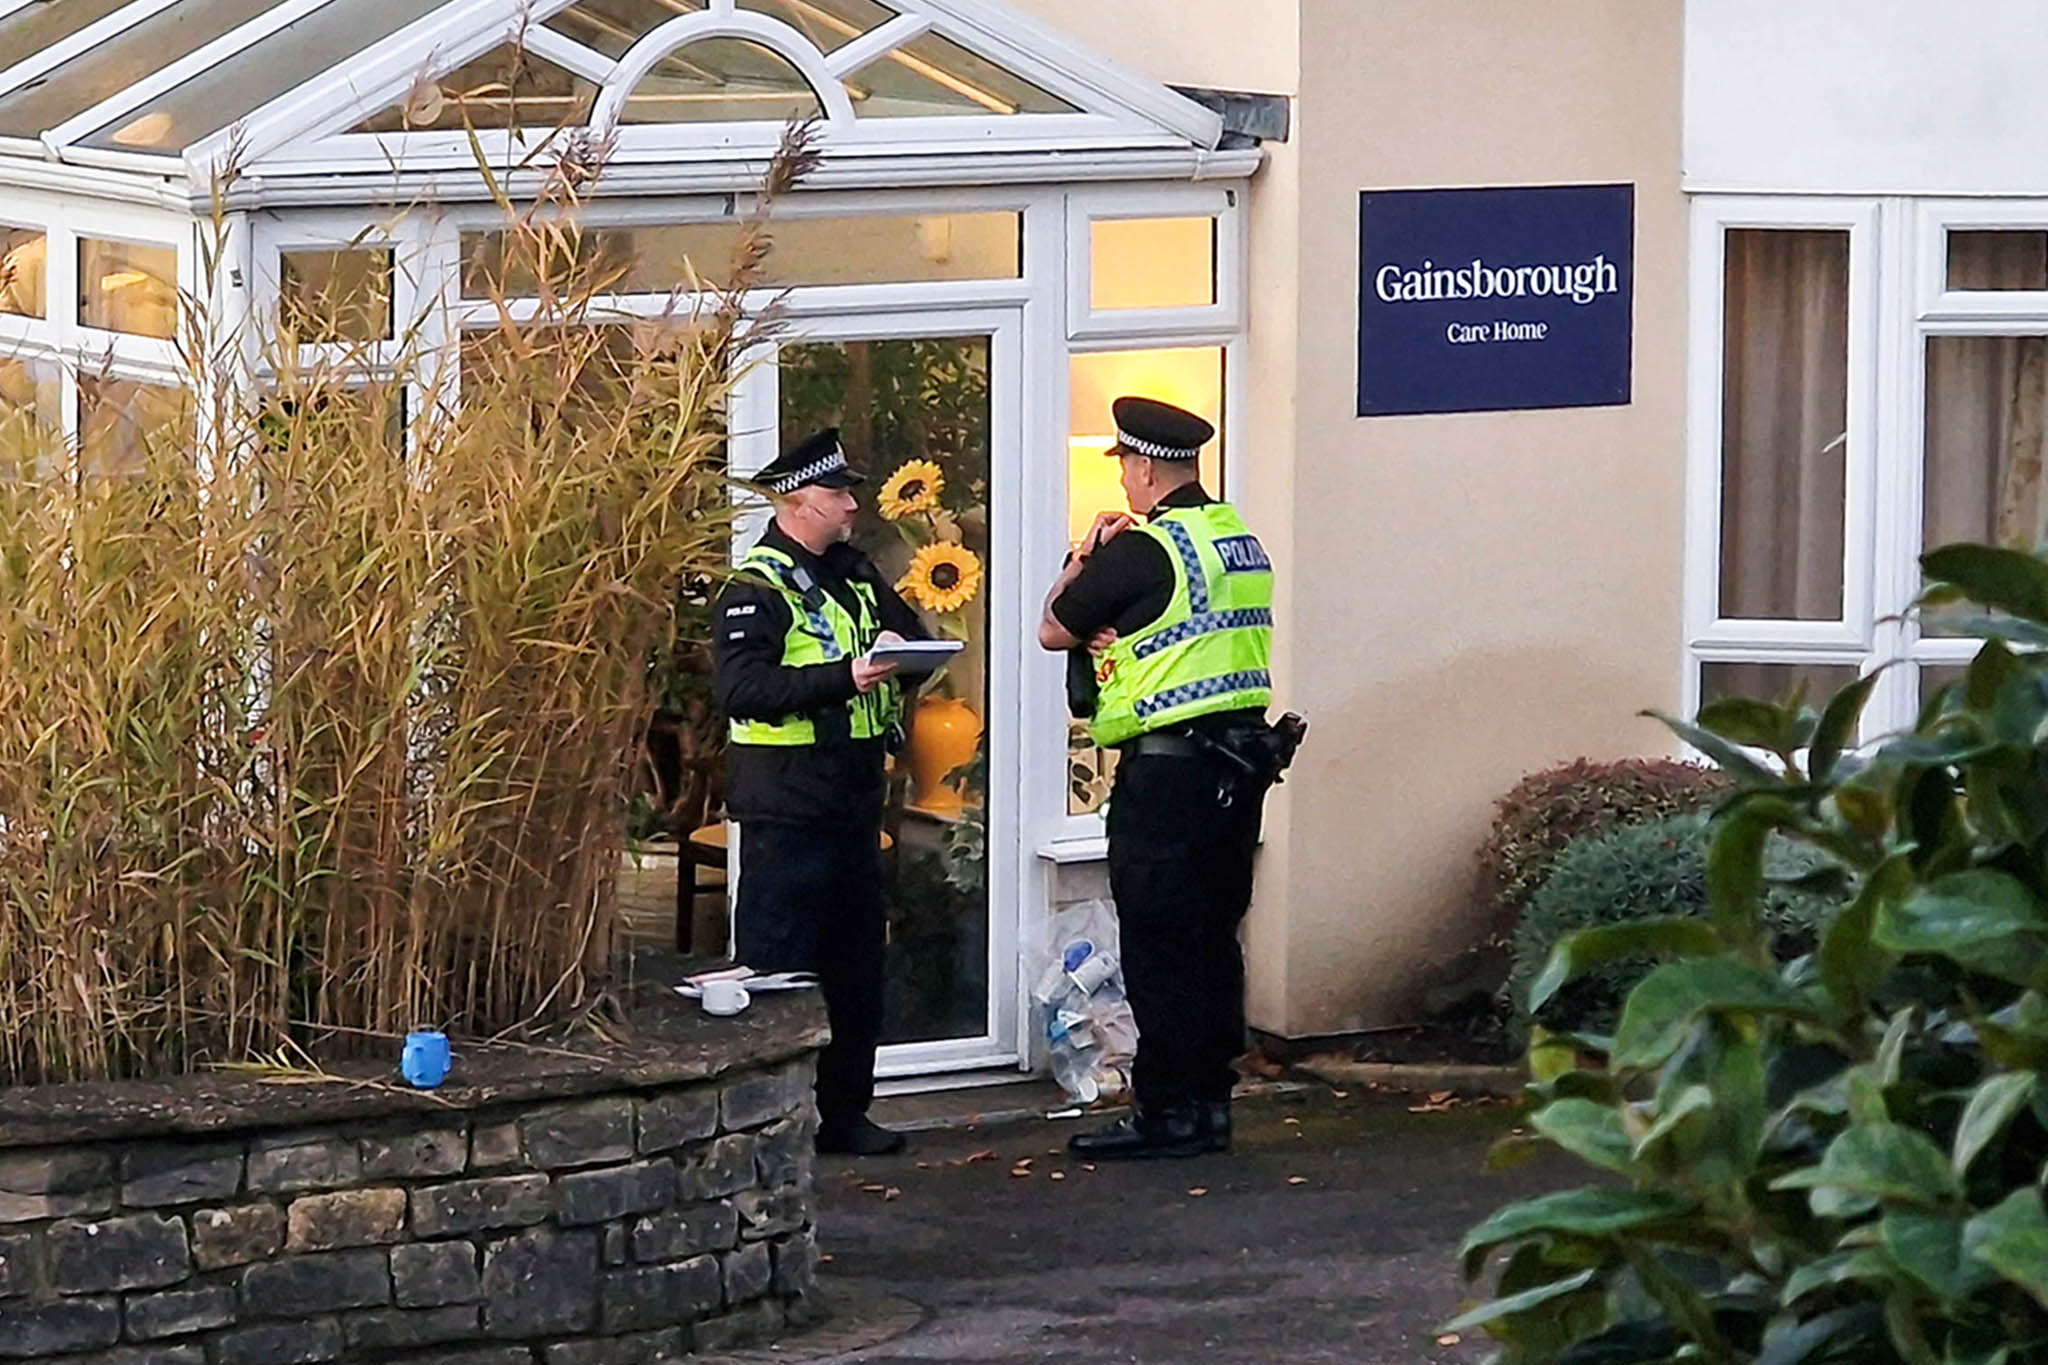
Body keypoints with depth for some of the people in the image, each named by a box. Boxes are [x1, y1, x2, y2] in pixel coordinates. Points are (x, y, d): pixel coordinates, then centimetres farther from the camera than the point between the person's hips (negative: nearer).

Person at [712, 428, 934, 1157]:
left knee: (856, 963, 13)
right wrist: (843, 678, -29)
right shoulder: (757, 589, -11)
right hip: (788, 809, -9)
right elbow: (740, 687, -23)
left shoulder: (855, 576, 16)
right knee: (778, 969, -6)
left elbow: (912, 636, 21)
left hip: (853, 801, 9)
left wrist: (899, 651, -4)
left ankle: (845, 1111, 22)